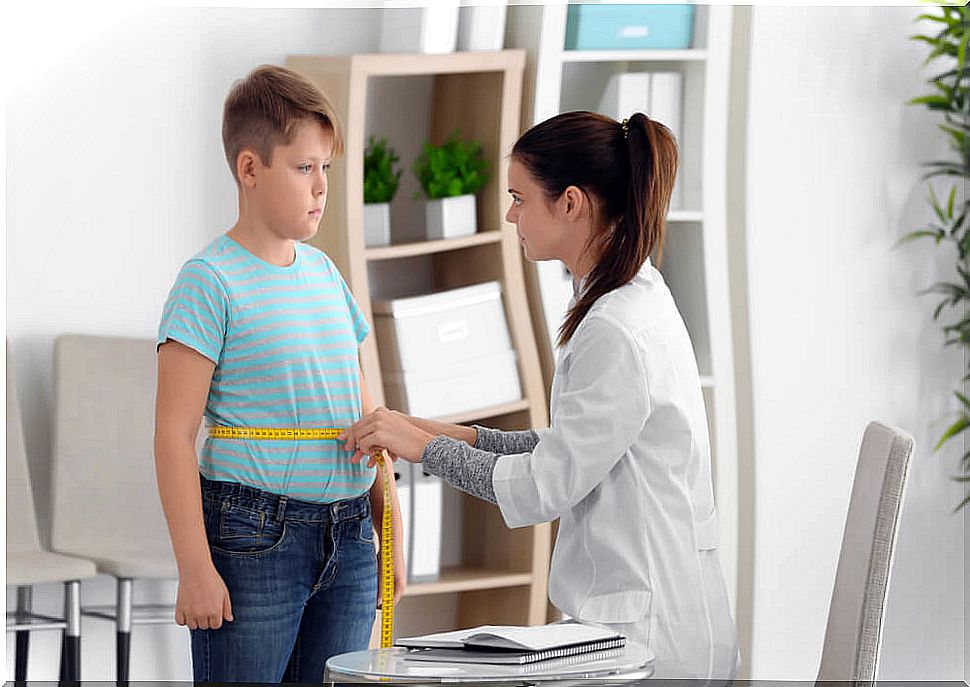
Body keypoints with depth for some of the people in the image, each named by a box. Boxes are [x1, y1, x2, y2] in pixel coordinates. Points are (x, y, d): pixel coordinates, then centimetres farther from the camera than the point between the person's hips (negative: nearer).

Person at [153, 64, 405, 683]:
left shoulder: (325, 273, 13)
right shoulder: (210, 281, -8)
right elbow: (175, 434, -11)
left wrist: (391, 534, 17)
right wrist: (195, 568, -16)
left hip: (348, 538, 6)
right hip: (253, 538, -6)